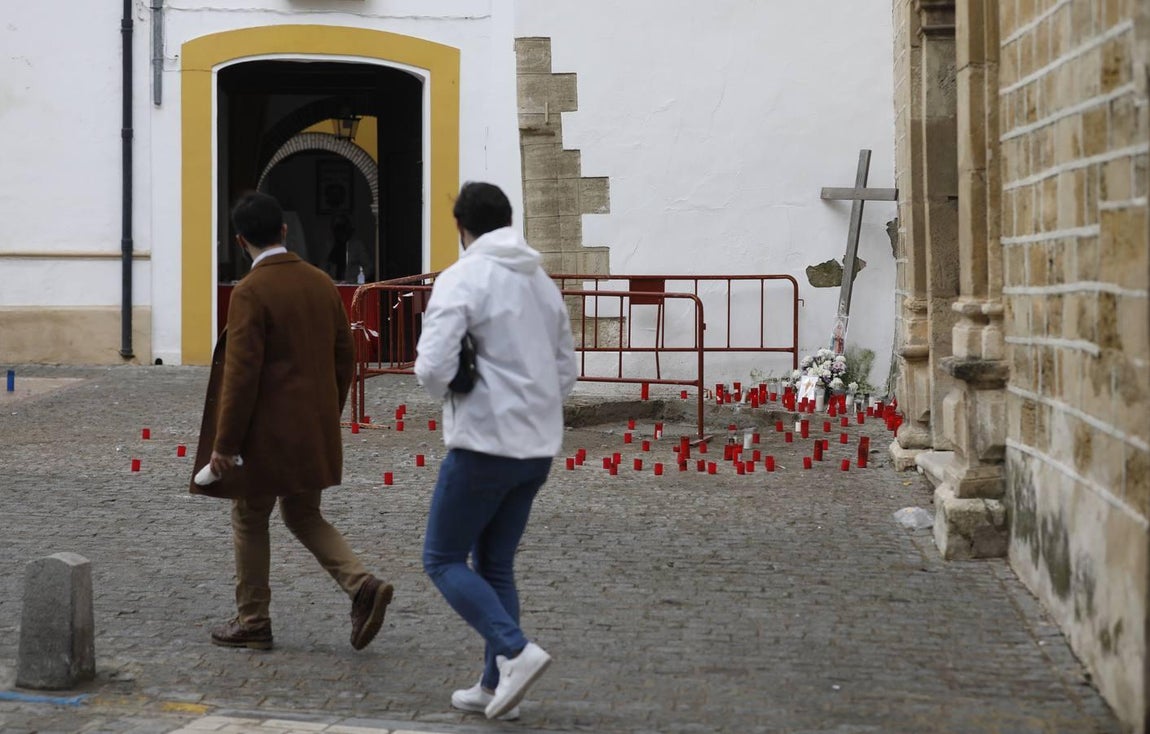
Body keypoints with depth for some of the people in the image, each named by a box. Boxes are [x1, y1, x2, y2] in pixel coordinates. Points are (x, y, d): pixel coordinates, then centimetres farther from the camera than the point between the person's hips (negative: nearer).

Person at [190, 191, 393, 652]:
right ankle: (362, 585, -2)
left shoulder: (250, 292, -16)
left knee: (250, 522, 11)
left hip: (267, 435, -6)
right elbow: (343, 358, 10)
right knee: (304, 517, 18)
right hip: (315, 432, 6)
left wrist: (225, 444, -12)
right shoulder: (322, 284, 5)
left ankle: (253, 623, 19)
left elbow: (241, 373, -19)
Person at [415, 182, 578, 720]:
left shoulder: (460, 280, -11)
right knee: (495, 565, 16)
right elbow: (566, 370, 16)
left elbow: (433, 369, -21)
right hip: (539, 448, 7)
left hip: (484, 446, -7)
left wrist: (440, 387, 1)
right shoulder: (542, 282, 12)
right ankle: (496, 686, 15)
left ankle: (515, 651, -10)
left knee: (444, 559, 5)